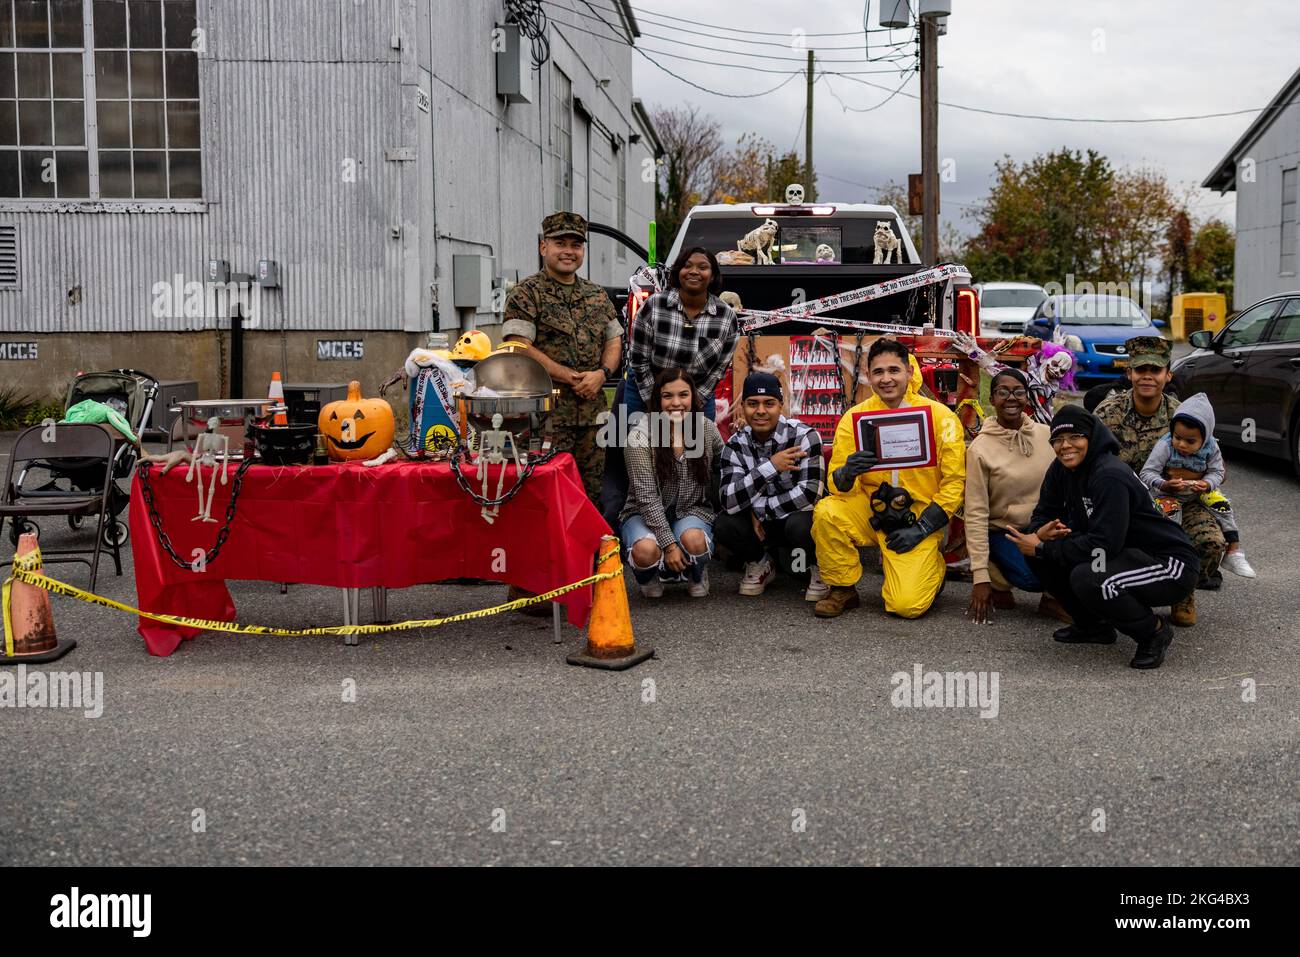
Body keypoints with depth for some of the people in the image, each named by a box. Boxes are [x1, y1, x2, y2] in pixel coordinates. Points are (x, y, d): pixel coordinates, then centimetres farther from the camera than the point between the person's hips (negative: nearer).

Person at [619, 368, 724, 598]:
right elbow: (646, 495, -18)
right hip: (646, 513, -2)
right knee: (647, 550, -35)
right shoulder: (641, 434, -15)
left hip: (692, 510, 2)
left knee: (693, 539, -33)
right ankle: (650, 578, 5)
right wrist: (669, 543, -24)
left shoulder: (707, 430, -5)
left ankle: (696, 576, 5)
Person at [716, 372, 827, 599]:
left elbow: (809, 495, -28)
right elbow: (730, 502, -21)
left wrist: (759, 509, -18)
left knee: (800, 525, -36)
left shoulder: (804, 436, -19)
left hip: (801, 517, -3)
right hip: (760, 522, 4)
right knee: (723, 526, -23)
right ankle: (760, 563, 10)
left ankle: (818, 568, -1)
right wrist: (770, 466, -29)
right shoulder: (735, 444, -8)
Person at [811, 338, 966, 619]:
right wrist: (847, 472, -27)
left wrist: (922, 529, -12)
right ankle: (843, 590, -4)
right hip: (871, 512, 2)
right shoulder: (854, 417, -3)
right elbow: (837, 485, -3)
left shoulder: (940, 416, -8)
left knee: (906, 605, -19)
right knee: (826, 513, -28)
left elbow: (954, 483, -5)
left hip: (919, 520, -2)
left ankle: (931, 567, 18)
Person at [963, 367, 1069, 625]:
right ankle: (997, 578, 4)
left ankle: (1054, 597, 0)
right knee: (1038, 576, -30)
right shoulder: (980, 448, -10)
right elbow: (976, 514, -12)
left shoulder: (1046, 434, 0)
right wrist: (980, 578, -15)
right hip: (1004, 533, -4)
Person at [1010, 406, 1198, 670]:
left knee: (1087, 578, -35)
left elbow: (1104, 544, -30)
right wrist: (1040, 533, -19)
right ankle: (1093, 625, 11)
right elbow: (1043, 514, 6)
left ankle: (1154, 631, -7)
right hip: (1125, 555, 8)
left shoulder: (1110, 476, -25)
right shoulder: (1061, 470, 0)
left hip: (1169, 564, -8)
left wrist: (1043, 548, -24)